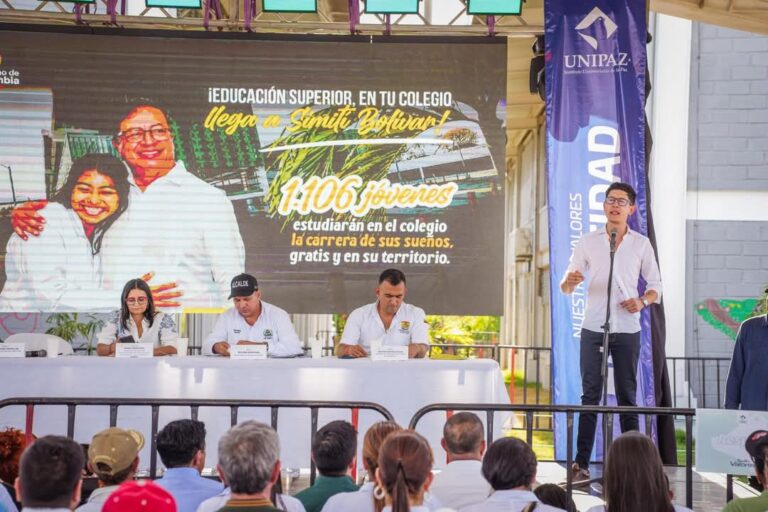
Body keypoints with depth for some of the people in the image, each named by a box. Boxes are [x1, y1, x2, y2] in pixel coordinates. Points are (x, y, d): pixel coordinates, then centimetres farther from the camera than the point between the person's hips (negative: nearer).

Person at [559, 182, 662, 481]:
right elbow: (566, 286, 6)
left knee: (627, 396, 5)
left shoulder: (641, 244, 6)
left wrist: (643, 301, -12)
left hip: (627, 331, 0)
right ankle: (581, 464, -3)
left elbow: (655, 285, 10)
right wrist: (569, 282, -18)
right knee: (590, 395, -2)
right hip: (593, 329, 0)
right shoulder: (587, 242, 6)